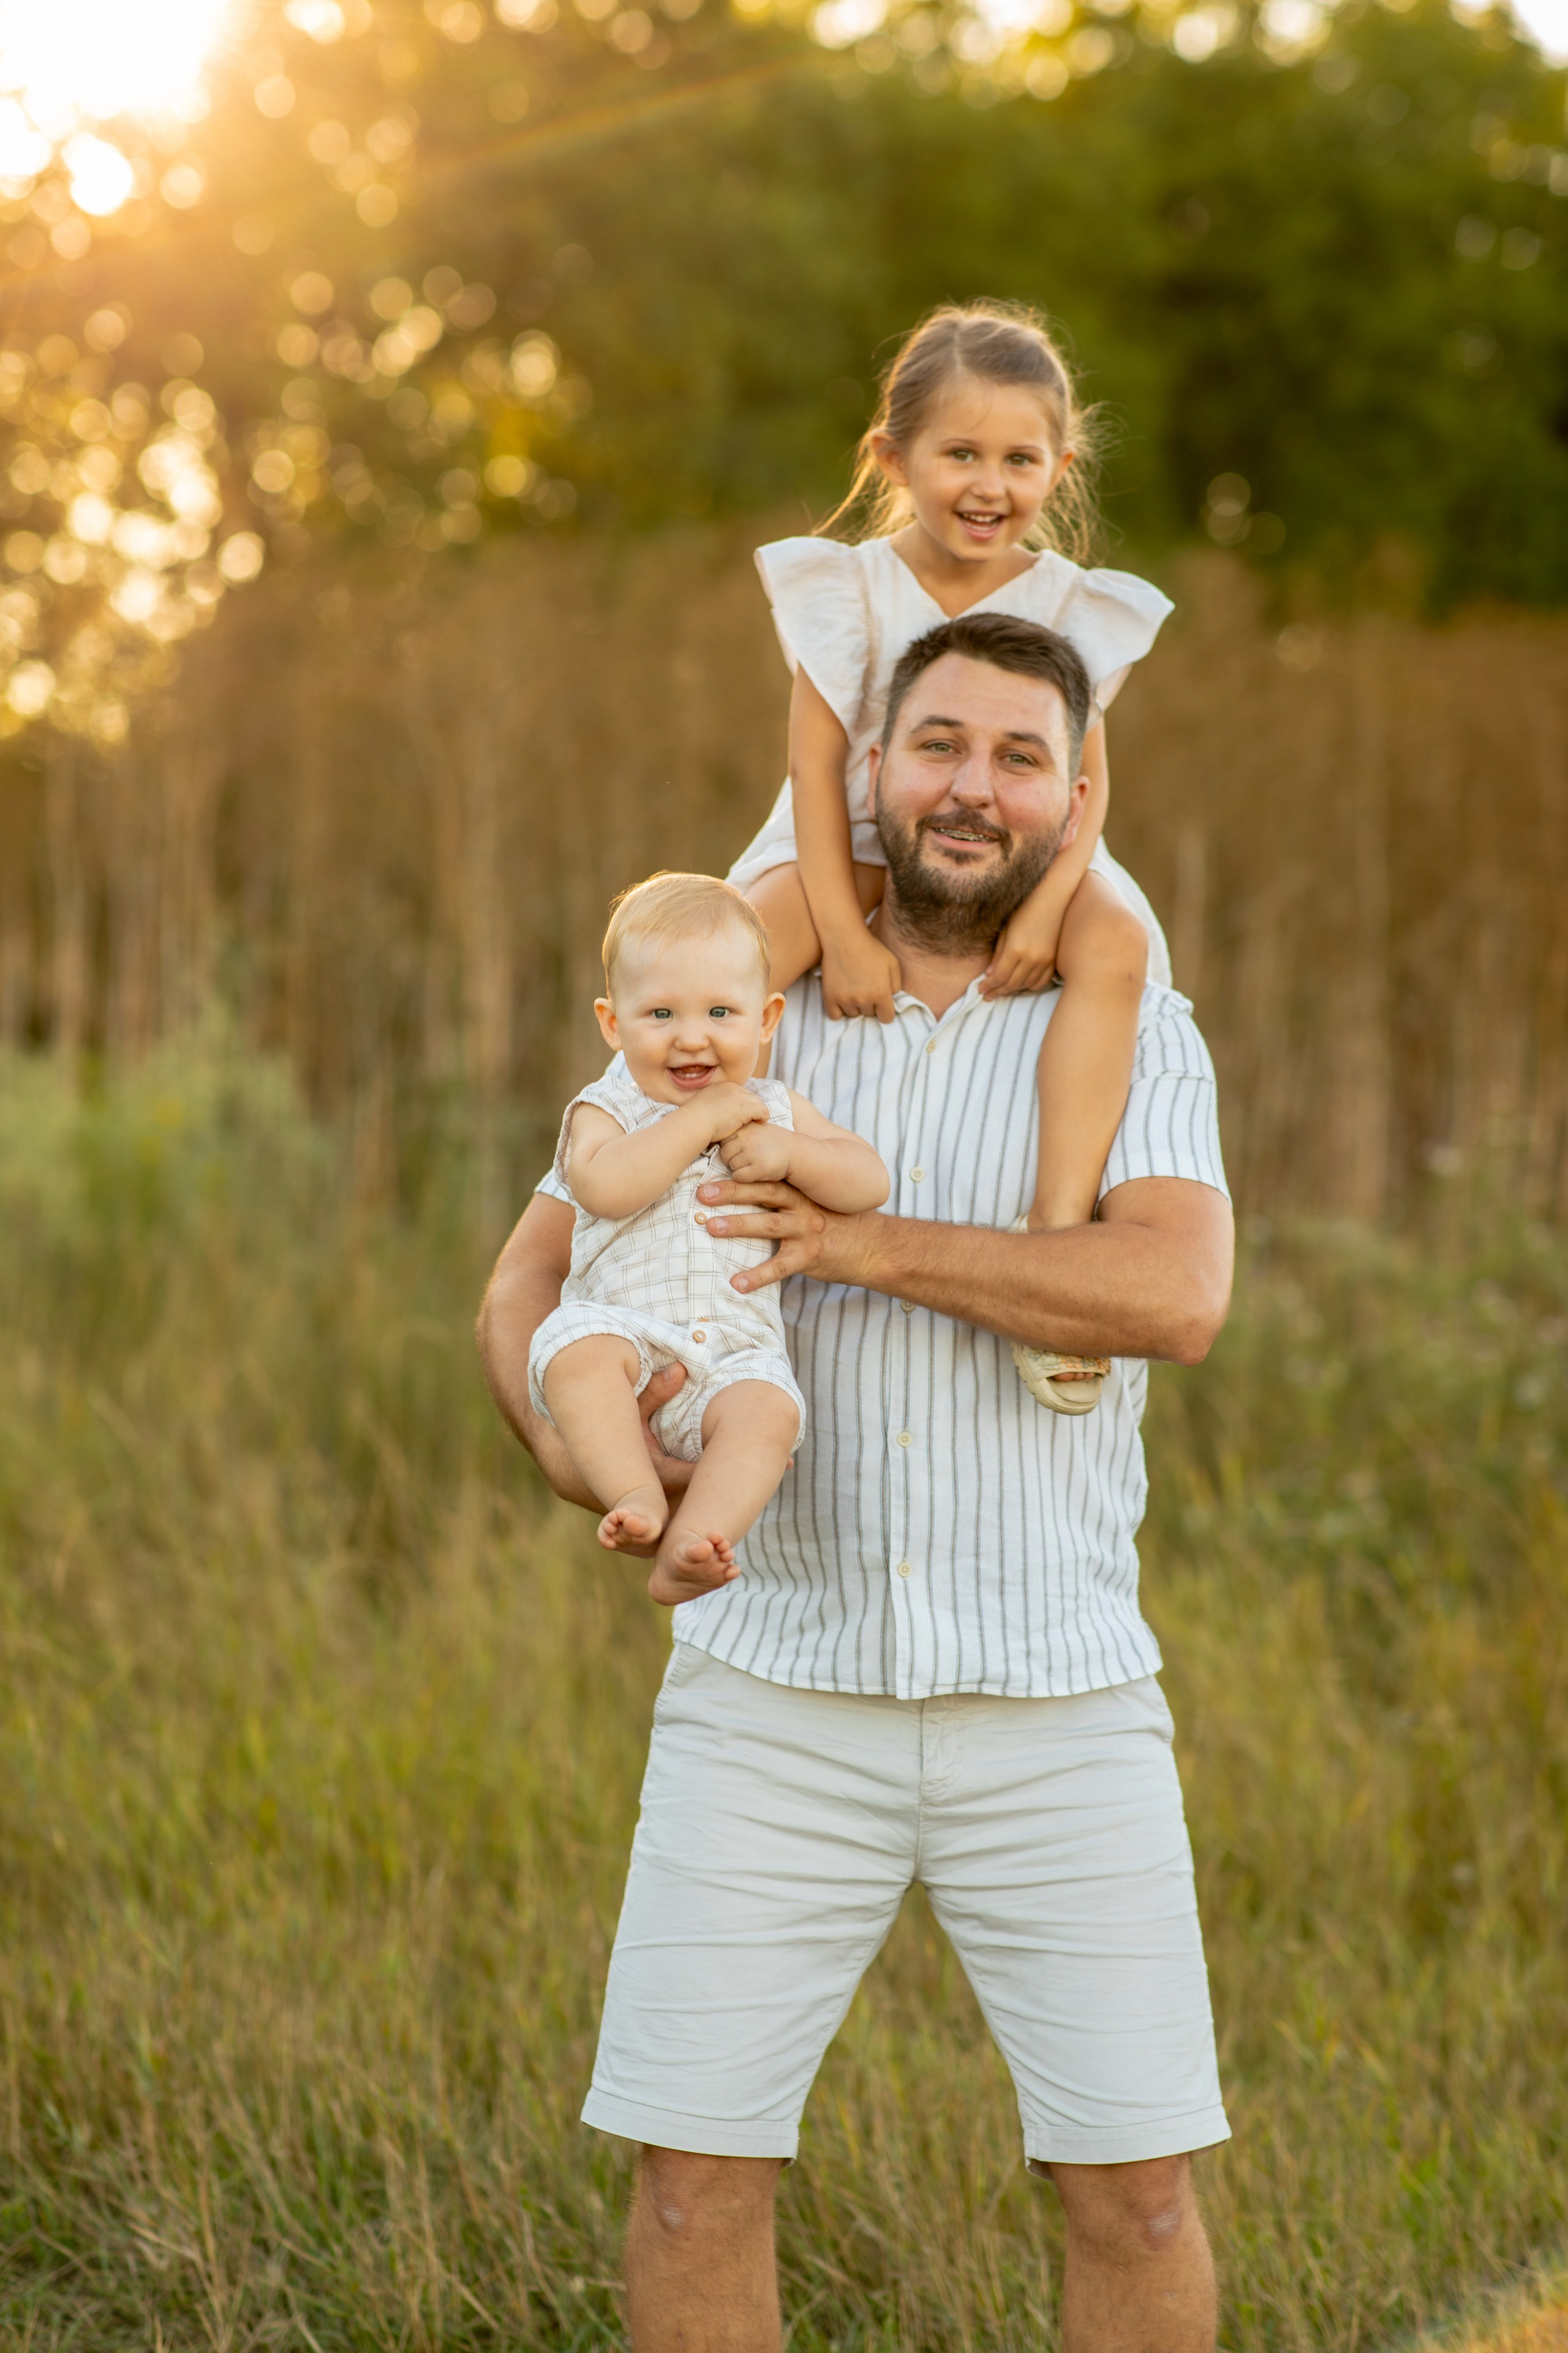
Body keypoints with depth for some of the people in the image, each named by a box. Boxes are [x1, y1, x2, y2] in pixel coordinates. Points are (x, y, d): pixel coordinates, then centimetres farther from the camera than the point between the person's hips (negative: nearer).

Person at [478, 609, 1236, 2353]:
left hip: (1054, 1704, -1)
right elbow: (525, 1286, 4)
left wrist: (873, 1246, -18)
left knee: (1138, 2184, -1)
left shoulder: (1136, 1039, 4)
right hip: (772, 1687, 1)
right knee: (694, 2169, -1)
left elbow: (1176, 1294, -15)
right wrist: (572, 1446, -18)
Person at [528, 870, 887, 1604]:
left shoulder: (773, 1109, 16)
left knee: (766, 1408, -30)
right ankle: (638, 1496, -37)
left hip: (733, 1349, 2)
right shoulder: (605, 1111, 5)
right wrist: (699, 1121, -13)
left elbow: (870, 1184, 10)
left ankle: (688, 1548, -43)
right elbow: (603, 1186, -18)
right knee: (577, 1350, -34)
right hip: (622, 1326, -2)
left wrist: (789, 1153, -7)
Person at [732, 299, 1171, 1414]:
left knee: (1115, 943, -31)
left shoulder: (1072, 608, -4)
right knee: (750, 935, -31)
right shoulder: (849, 591, -6)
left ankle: (1056, 1224, -32)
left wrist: (1044, 911, -27)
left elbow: (1086, 783, -8)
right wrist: (843, 934, -22)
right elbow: (818, 769, -10)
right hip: (859, 853, 0)